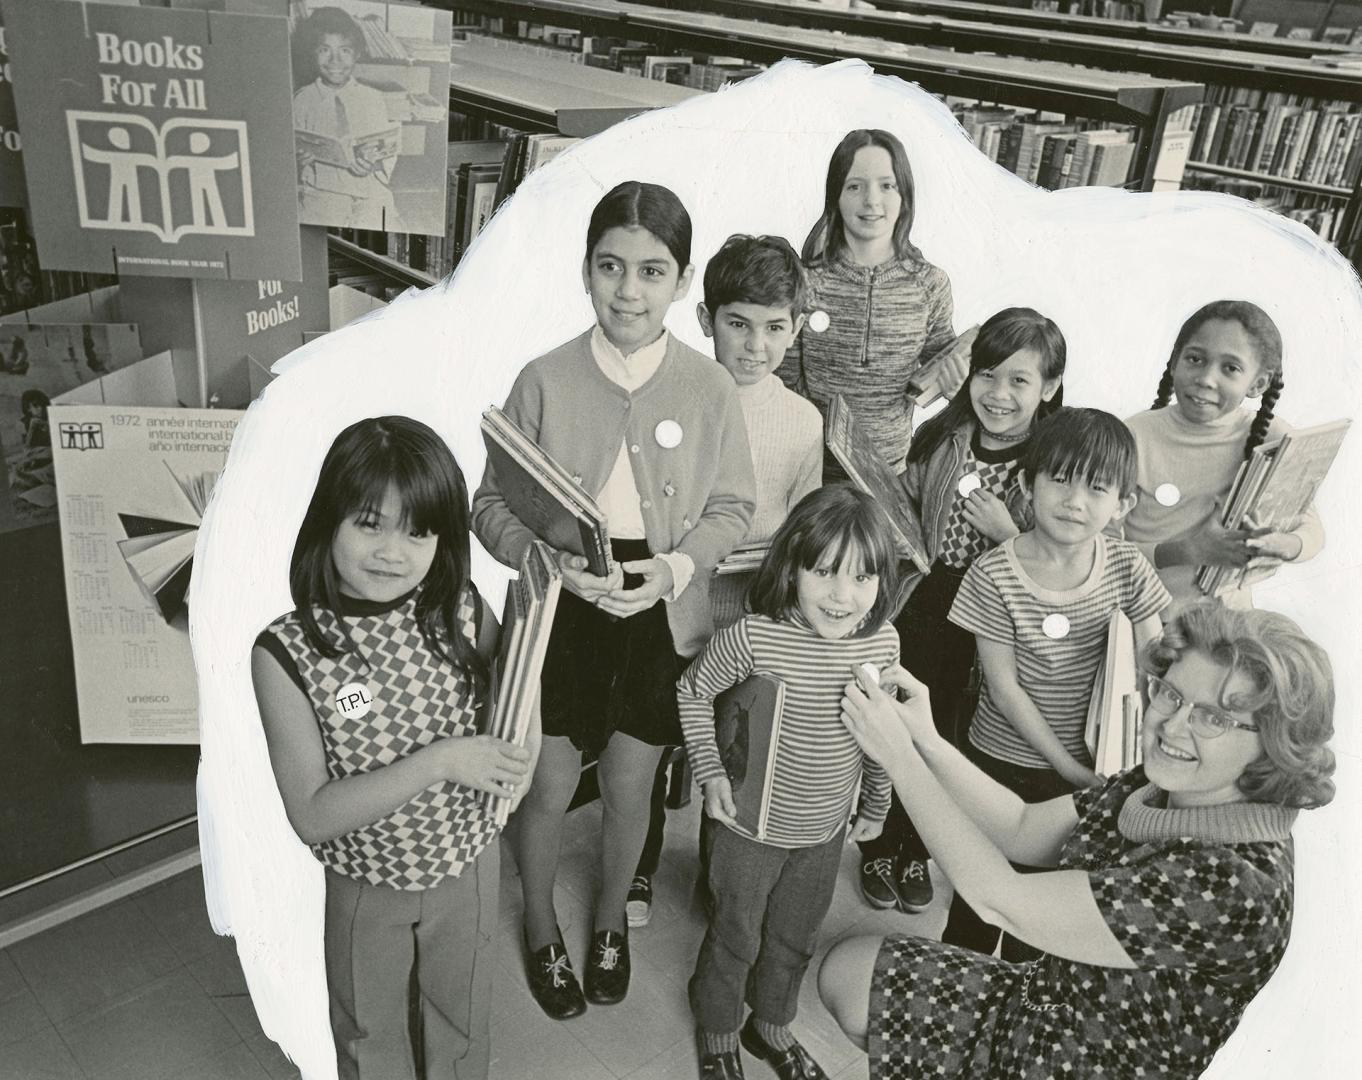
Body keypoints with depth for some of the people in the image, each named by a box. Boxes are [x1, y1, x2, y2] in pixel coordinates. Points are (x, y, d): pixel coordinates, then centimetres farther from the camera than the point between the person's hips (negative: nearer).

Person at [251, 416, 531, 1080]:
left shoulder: (463, 613, -18)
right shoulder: (287, 652, -25)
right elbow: (311, 815, -24)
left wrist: (520, 754, -22)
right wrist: (439, 760, -33)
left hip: (468, 865, 2)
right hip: (363, 886, -1)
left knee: (461, 1027, 27)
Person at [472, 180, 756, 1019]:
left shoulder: (710, 389, -9)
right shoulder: (544, 381, -11)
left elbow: (733, 507, -1)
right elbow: (493, 504, -6)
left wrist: (674, 567, -18)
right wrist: (551, 559, -24)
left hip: (661, 616, 1)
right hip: (561, 610, -1)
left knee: (629, 789, 17)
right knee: (550, 788, 12)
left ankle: (611, 924, 47)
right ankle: (542, 932, 42)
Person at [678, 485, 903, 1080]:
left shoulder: (883, 642, -14)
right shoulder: (754, 636, -27)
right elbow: (693, 692, -9)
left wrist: (876, 804, 12)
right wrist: (710, 772, -13)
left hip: (826, 831, 4)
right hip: (750, 827, -4)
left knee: (795, 939, 26)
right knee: (736, 938, 20)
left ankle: (771, 1026, 53)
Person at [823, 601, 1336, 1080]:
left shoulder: (1233, 884, -33)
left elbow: (1003, 901, -30)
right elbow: (1021, 830, -1)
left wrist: (899, 756, -26)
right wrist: (927, 740, -16)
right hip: (1046, 999, 7)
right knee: (846, 966, 7)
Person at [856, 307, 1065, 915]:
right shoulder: (941, 439, -6)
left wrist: (1009, 534, -23)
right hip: (919, 608, 2)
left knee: (944, 735, 14)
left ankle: (917, 853, 40)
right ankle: (878, 848, 35)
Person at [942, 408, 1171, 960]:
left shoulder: (1126, 566, -10)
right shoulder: (995, 575, -20)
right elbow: (1005, 690, -17)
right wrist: (1067, 766, -15)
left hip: (1083, 764, 3)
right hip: (1002, 761, -3)